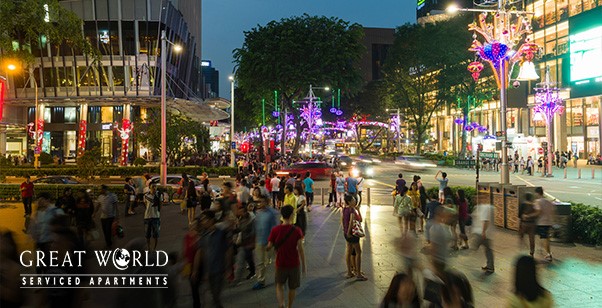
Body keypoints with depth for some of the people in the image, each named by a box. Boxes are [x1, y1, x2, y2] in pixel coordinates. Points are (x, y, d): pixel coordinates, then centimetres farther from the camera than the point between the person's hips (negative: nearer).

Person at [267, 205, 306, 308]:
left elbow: (269, 246, -7)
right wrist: (304, 265, -7)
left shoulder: (275, 230, -11)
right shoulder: (297, 230, -14)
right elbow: (300, 249, -15)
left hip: (280, 264, 1)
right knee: (293, 287, 20)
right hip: (294, 264, -1)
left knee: (279, 285, 20)